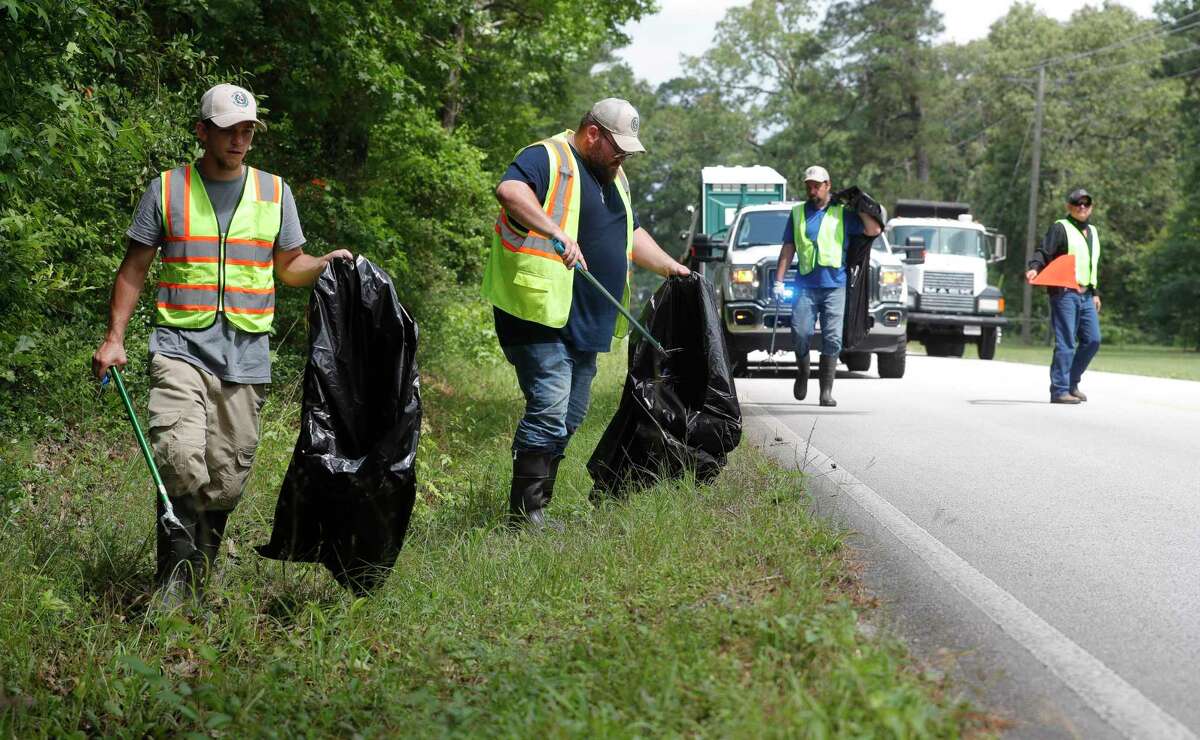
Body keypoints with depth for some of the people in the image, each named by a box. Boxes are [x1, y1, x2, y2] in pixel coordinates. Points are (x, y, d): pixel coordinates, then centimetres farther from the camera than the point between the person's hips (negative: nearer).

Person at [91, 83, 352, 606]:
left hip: (246, 355, 3)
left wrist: (329, 263, -1)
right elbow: (134, 269, 9)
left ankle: (200, 568, 18)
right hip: (181, 347, -2)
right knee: (180, 457, -21)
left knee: (227, 475, 2)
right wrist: (114, 337, 2)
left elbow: (290, 267, 20)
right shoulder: (167, 190, 6)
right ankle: (175, 574, -12)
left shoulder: (274, 192, 13)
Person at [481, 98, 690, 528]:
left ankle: (537, 510, 16)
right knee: (549, 412, -17)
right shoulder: (547, 159, -8)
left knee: (567, 421, 10)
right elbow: (510, 190, -29)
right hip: (539, 314, -9)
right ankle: (525, 515, -15)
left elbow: (633, 235, 34)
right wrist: (558, 233, -38)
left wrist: (670, 268, 23)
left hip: (584, 323, 9)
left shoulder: (613, 178, 22)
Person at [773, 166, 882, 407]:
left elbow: (873, 230, 1)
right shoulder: (798, 213, 16)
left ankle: (826, 391, -2)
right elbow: (788, 249, 15)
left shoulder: (842, 213, 9)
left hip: (835, 285, -1)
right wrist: (779, 280, 8)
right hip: (805, 285, 1)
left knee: (832, 339, -6)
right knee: (800, 334, -10)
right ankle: (802, 374, 17)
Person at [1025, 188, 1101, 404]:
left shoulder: (1093, 232, 22)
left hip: (1086, 296, 8)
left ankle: (1071, 382, 19)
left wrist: (1095, 293, 25)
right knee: (1066, 343, -9)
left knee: (1092, 340, 4)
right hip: (1064, 294, -8)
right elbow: (1043, 252, -13)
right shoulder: (1060, 228, -2)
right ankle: (1059, 390, -6)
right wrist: (1034, 268, -32)